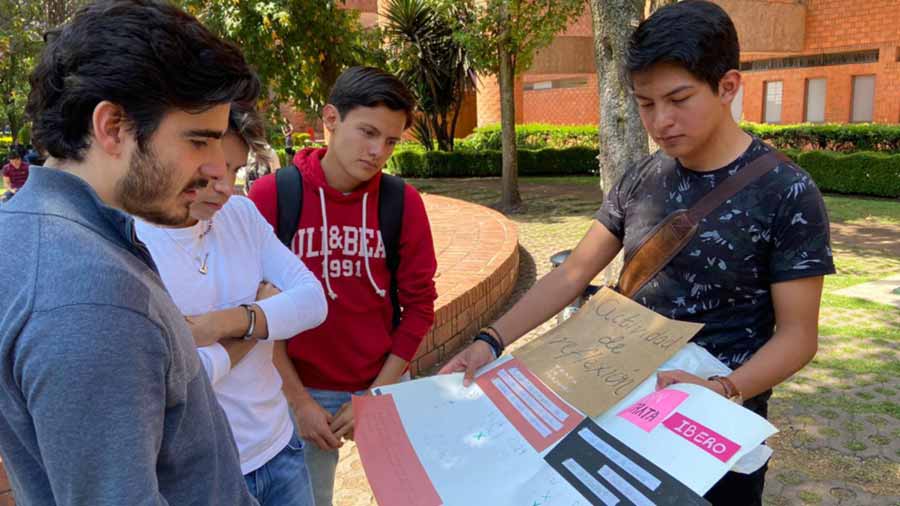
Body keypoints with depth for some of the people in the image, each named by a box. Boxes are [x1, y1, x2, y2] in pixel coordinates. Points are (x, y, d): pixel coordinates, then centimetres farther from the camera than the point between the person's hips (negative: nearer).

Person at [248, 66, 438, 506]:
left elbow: (418, 304, -4)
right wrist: (298, 400, -8)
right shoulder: (271, 195, -11)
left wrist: (377, 394, -7)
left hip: (384, 386, 1)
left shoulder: (403, 201, -8)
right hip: (303, 390, -1)